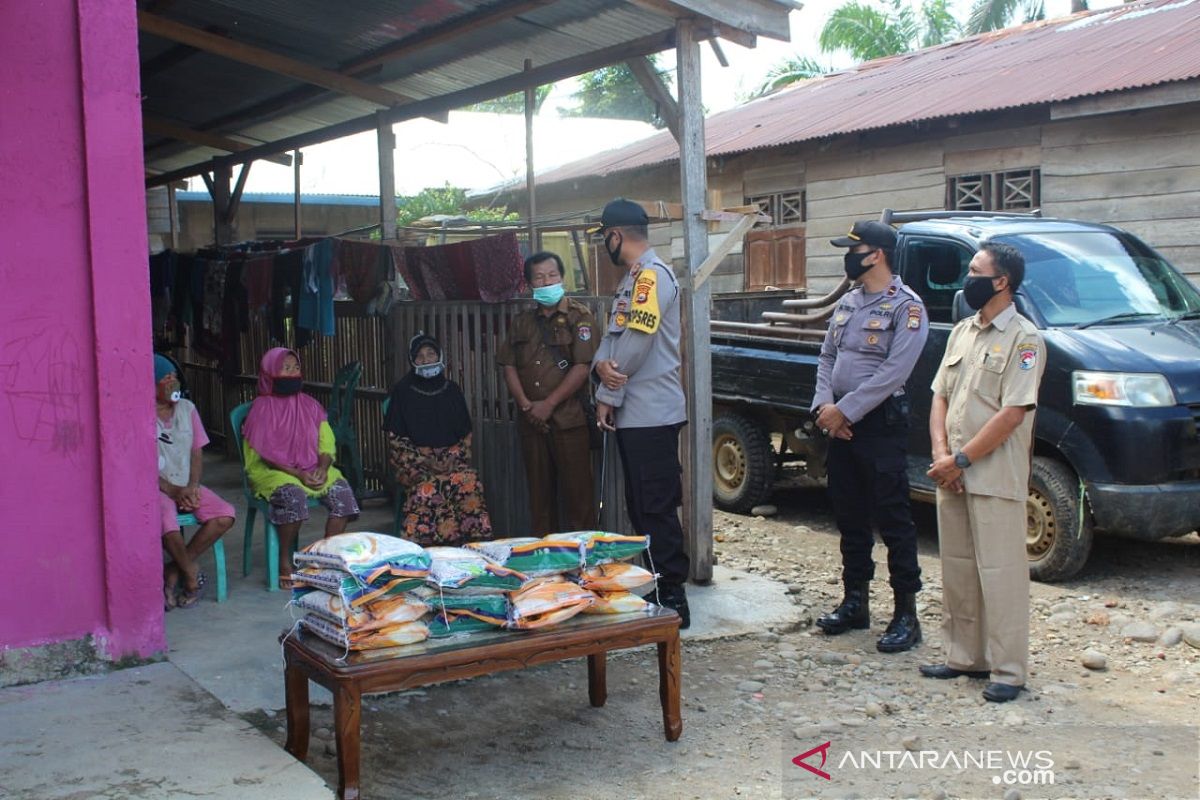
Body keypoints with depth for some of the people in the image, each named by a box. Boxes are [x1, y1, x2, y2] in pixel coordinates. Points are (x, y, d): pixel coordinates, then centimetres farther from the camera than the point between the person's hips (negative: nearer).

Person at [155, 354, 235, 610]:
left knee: (225, 515, -20)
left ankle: (174, 570, -11)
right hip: (155, 488, -5)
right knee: (166, 519, -37)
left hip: (187, 486, 5)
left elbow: (197, 452, 11)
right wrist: (172, 490, -17)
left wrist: (192, 486, -6)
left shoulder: (186, 408, 10)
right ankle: (192, 574, -11)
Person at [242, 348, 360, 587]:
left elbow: (327, 442, 8)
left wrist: (322, 467, -13)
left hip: (313, 470, 5)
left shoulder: (309, 405, 12)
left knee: (342, 492, -22)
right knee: (293, 496, -36)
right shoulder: (262, 407, -3)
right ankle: (284, 561, -19)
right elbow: (265, 453, -10)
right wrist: (298, 474, -19)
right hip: (271, 472, -5)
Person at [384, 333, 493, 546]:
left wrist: (456, 458, -4)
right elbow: (395, 440, 2)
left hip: (451, 459, 2)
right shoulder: (402, 392, 6)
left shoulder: (452, 390, 15)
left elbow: (466, 434, 16)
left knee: (469, 482, -29)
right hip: (415, 462, -2)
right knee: (427, 487, -34)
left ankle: (474, 543, -27)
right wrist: (424, 463, -11)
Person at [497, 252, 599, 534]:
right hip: (531, 421, 5)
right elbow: (509, 366, 11)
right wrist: (525, 404, -5)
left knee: (576, 491, -4)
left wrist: (549, 404, -12)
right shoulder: (521, 322, 16)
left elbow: (583, 367, -9)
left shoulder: (579, 316, 0)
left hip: (568, 418, -5)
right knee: (539, 490, 8)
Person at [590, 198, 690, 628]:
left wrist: (607, 396, -10)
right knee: (640, 506, 16)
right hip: (634, 412, 10)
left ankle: (672, 598, 1)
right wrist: (601, 364, -11)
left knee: (658, 508, -6)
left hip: (652, 414, -10)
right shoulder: (631, 279, 19)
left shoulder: (653, 274, -13)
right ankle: (652, 588, 25)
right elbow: (613, 335, 12)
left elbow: (636, 343, -19)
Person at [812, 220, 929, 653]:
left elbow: (892, 373, -18)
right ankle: (855, 601, 25)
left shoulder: (905, 306, -10)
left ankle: (906, 613, 2)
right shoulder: (847, 303, 14)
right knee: (849, 517, 14)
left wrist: (845, 410, -17)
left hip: (881, 425, -8)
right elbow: (827, 357, 16)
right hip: (840, 424, 8)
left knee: (893, 519, -4)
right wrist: (824, 405, -1)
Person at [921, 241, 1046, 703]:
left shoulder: (1023, 339, -9)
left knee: (1000, 573, -3)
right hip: (951, 475, 7)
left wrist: (961, 459, -15)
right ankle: (963, 656, 24)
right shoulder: (962, 332, 14)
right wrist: (940, 453, -2)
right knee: (957, 570, 13)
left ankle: (1007, 670, 4)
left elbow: (1012, 414, -16)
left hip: (995, 478, -7)